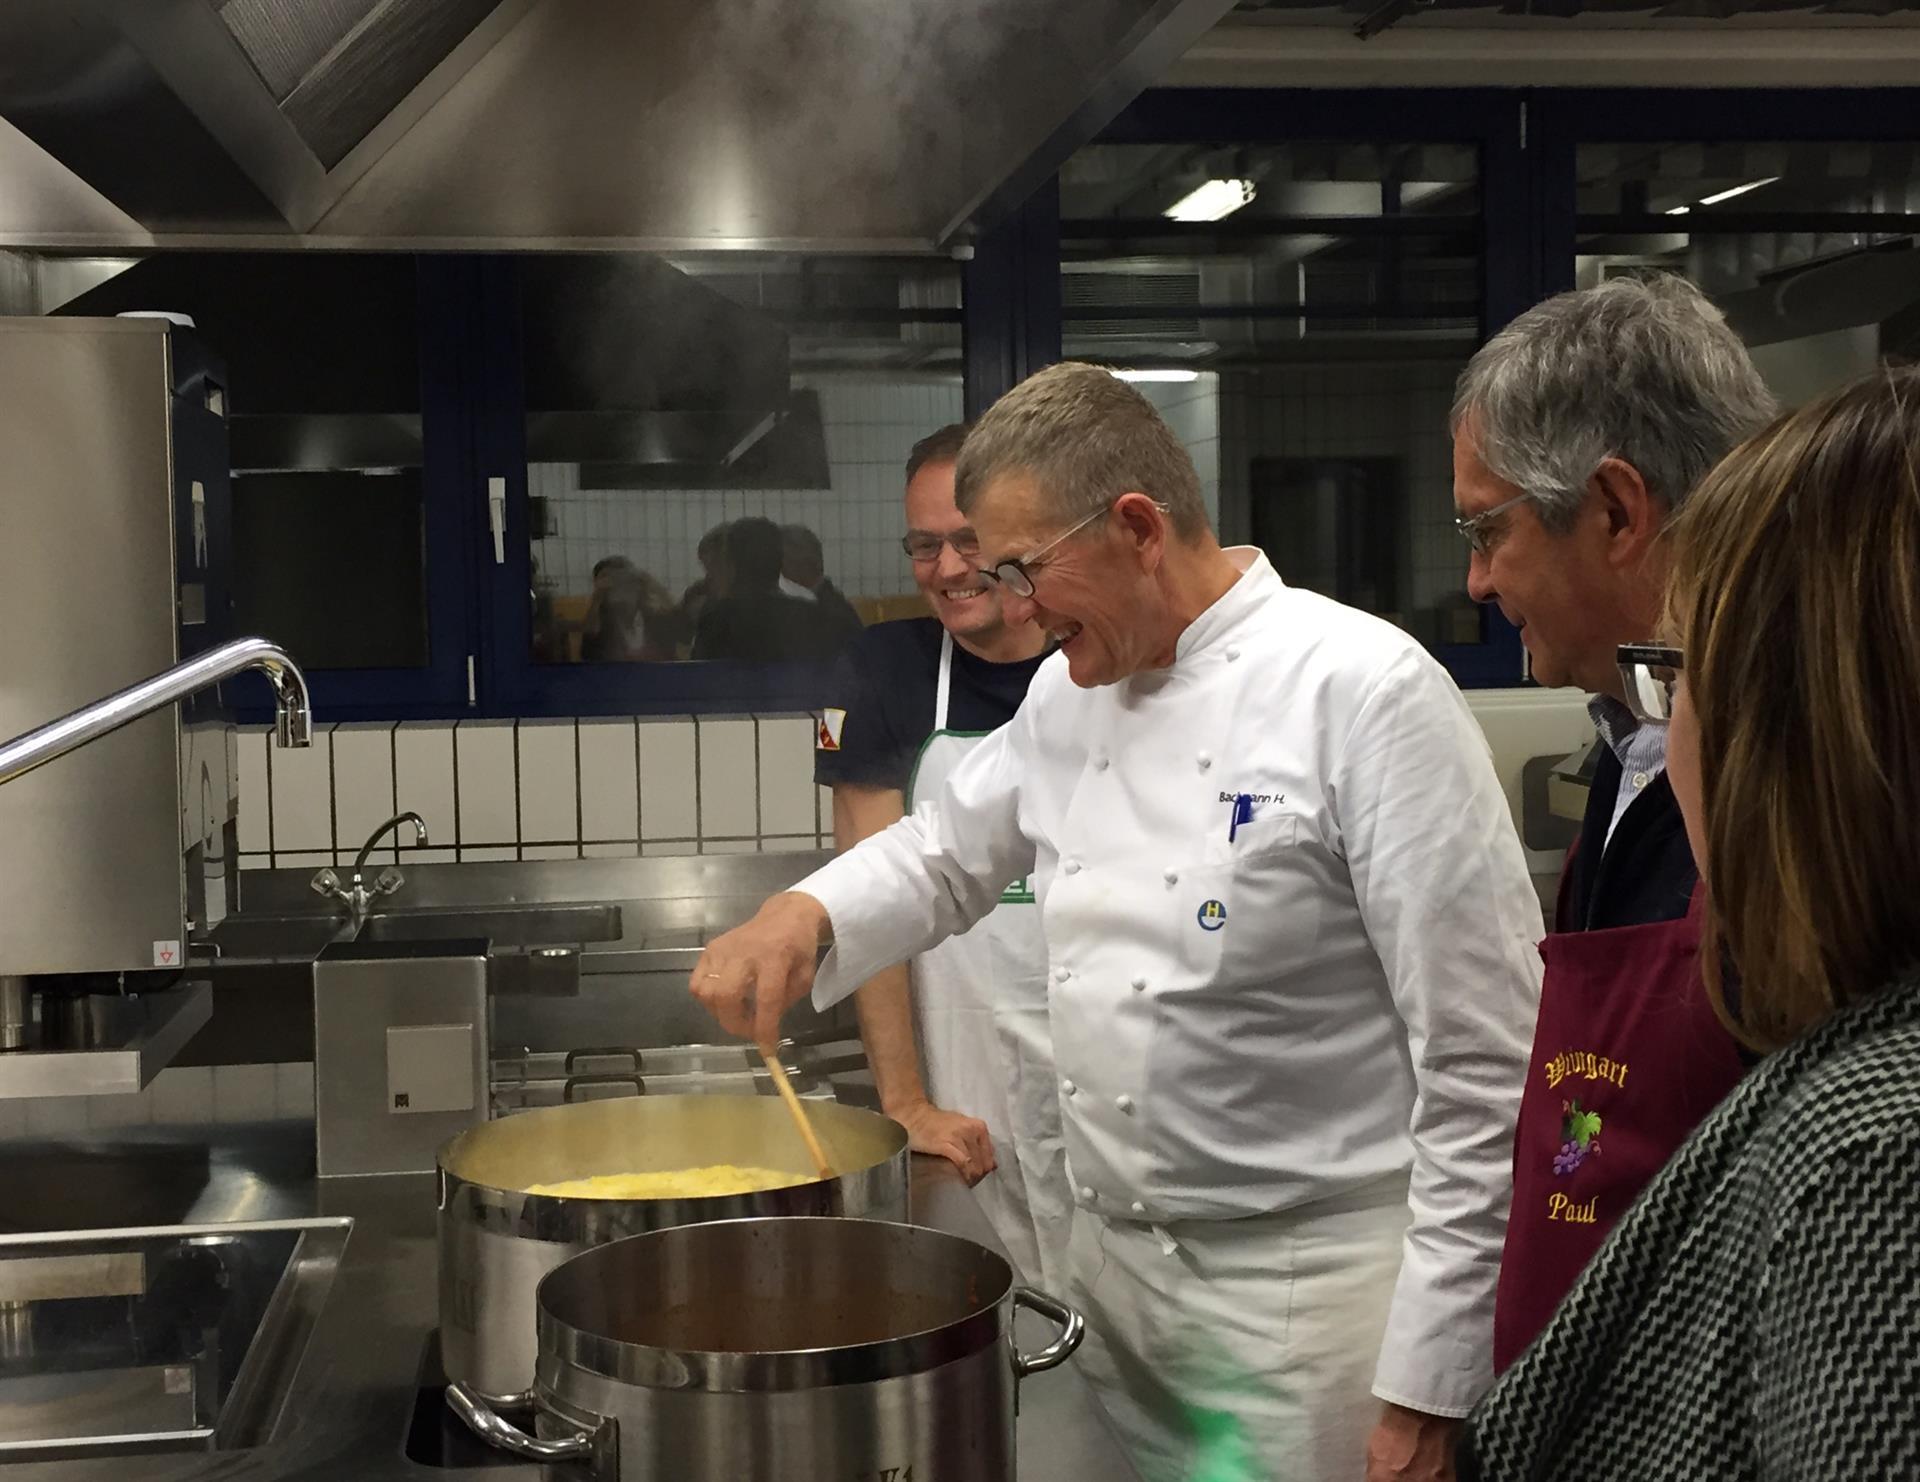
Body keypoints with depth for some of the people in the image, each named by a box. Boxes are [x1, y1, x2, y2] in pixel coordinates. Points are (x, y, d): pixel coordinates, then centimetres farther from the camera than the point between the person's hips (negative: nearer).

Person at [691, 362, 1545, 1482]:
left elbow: (1486, 1064, -18)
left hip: (1310, 1301, -7)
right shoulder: (1071, 694, 7)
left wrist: (1430, 1392, -17)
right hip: (1112, 1265, 7)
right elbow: (947, 855, 23)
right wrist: (801, 915, 1)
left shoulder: (1368, 692, -17)